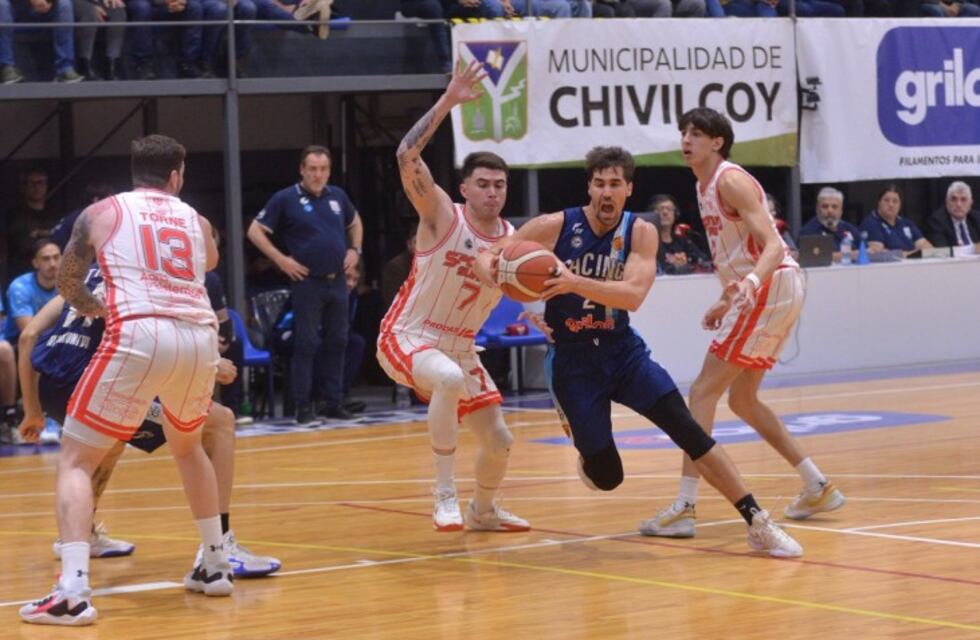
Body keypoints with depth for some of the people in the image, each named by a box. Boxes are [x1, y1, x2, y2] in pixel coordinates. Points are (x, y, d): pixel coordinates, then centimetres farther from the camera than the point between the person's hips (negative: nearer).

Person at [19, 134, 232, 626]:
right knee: (187, 445, 33)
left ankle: (72, 591, -12)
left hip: (140, 336, -4)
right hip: (200, 337, 4)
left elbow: (67, 282, 26)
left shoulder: (102, 212, 14)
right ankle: (215, 566, 35)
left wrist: (93, 307, 46)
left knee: (75, 459, 4)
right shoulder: (196, 221, 22)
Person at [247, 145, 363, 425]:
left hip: (337, 282, 5)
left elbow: (355, 223, 28)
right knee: (306, 344, -4)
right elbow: (255, 231, -5)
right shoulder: (286, 199, -5)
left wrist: (355, 250, 12)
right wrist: (281, 259, -11)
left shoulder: (338, 196, 10)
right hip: (307, 283, -5)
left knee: (337, 342, 8)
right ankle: (303, 407, -1)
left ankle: (334, 402, 16)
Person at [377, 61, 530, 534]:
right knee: (449, 380, -39)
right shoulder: (442, 215, -15)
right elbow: (407, 155, -28)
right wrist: (447, 102, -35)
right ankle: (445, 495, -29)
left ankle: (483, 511, 40)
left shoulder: (513, 241, 0)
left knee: (498, 441, 8)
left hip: (461, 349, 6)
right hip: (407, 337, -6)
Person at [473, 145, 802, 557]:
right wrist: (493, 271, -32)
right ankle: (587, 453, 36)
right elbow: (486, 259, -7)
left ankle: (758, 524, -11)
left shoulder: (640, 232, -8)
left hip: (623, 350, 2)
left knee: (686, 427, -16)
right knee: (607, 477, -4)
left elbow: (634, 295, -24)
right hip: (573, 360, -1)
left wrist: (575, 283, -38)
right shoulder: (555, 227, -11)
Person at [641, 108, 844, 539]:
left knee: (704, 391, -11)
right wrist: (727, 301, 26)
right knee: (742, 399, 17)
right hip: (755, 292, 10)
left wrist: (749, 283, -41)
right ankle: (818, 487, 23)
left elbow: (772, 246, -23)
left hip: (771, 288, -10)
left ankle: (685, 507, -13)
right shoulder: (704, 187, 15)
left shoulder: (731, 181, -14)